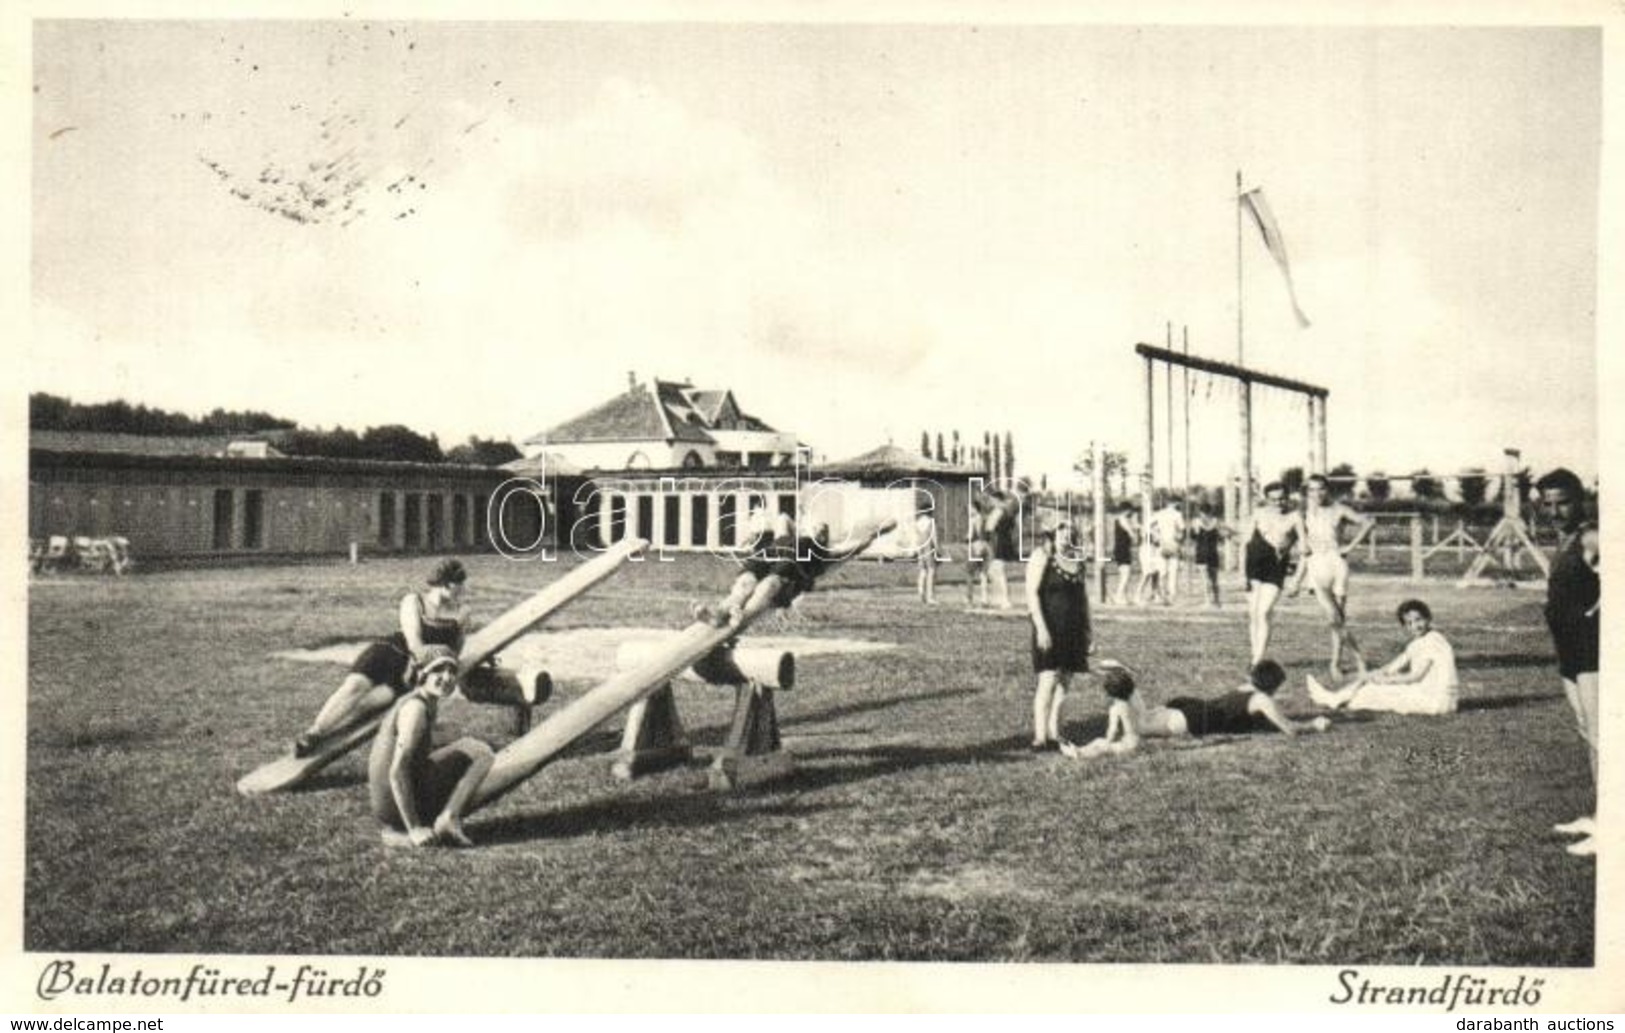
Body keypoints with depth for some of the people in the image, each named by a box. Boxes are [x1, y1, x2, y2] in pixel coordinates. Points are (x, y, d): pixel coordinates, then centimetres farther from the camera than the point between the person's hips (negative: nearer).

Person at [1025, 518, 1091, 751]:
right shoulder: (1042, 556, -7)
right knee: (1049, 679, -11)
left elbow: (1083, 596, 18)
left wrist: (1087, 631, 14)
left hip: (1074, 630, 6)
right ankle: (1040, 737, -9)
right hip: (1051, 628, -6)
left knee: (1064, 682, 7)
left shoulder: (1077, 559, 12)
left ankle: (1054, 734, 14)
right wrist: (1041, 628, -19)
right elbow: (1032, 593, -12)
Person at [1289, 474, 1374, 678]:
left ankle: (1336, 664, 8)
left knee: (1340, 619, -4)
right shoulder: (1305, 515, 9)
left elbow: (1366, 523, 8)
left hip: (1337, 563, -1)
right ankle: (1358, 657, 0)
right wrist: (1297, 581, 14)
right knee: (1333, 617, -15)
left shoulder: (1338, 510, 4)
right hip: (1316, 566, 1)